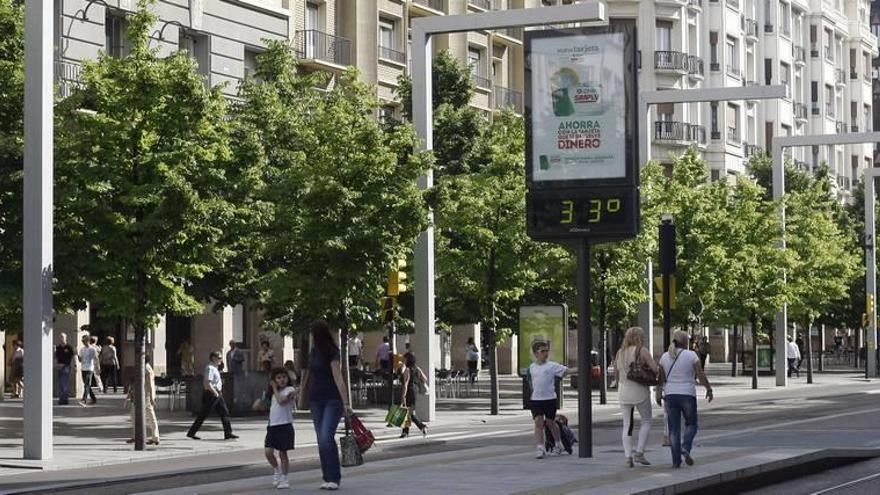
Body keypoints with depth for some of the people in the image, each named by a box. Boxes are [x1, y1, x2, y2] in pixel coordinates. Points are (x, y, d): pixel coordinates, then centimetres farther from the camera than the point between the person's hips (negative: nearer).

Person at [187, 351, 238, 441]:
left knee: (224, 412, 4)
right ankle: (191, 433, 7)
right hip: (211, 395, -10)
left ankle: (228, 433, 4)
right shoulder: (210, 368, -16)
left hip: (217, 394, 10)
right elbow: (208, 383, -25)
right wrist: (215, 393, -23)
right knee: (203, 415, -2)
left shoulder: (215, 368, 16)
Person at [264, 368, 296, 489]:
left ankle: (284, 478, 10)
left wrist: (275, 389, -7)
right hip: (272, 425, 6)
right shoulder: (274, 393, 18)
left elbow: (281, 401, -19)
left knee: (282, 452, -1)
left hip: (285, 425, -6)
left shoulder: (289, 390, -4)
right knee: (268, 452, -4)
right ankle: (277, 471, 20)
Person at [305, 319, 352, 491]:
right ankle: (327, 478, 9)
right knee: (321, 440, 5)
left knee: (326, 437, -18)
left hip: (333, 400, -8)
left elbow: (338, 378, -20)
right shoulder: (313, 352, 10)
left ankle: (334, 478, -14)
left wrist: (346, 403, -25)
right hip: (316, 400, 8)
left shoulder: (332, 353, -13)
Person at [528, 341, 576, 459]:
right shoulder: (531, 367, 6)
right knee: (538, 422, -8)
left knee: (550, 422, 9)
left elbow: (567, 371, -13)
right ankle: (540, 449, -10)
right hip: (536, 400, 2)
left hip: (550, 399, -2)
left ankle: (558, 444, 32)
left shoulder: (552, 366, -6)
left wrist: (580, 369, -24)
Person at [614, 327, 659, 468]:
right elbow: (655, 369, -13)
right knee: (646, 421, 11)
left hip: (623, 391, 5)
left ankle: (628, 456, 1)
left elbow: (617, 373, 13)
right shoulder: (642, 351, -8)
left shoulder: (620, 353, 10)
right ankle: (639, 452, 0)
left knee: (627, 424, 10)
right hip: (639, 391, -5)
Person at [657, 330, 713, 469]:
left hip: (670, 396, 3)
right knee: (691, 424, 15)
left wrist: (659, 394, 10)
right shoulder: (691, 355, -6)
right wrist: (709, 390, 3)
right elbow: (701, 375, -8)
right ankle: (685, 447, -11)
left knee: (674, 429, 8)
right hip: (687, 395, -3)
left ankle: (676, 461, 3)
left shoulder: (665, 356, 3)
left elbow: (661, 378, 3)